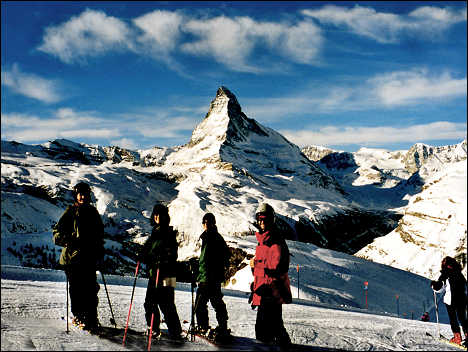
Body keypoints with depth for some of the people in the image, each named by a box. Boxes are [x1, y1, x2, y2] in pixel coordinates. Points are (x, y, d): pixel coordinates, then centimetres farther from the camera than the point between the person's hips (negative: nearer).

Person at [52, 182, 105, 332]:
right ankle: (78, 316, 15)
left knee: (91, 289, -4)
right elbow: (57, 233, 2)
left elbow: (100, 236, 23)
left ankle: (91, 319, 1)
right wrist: (68, 240, -18)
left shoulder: (93, 212, 15)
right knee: (76, 289, 0)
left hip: (89, 258, 2)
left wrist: (100, 256, 16)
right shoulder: (70, 212, 5)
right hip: (72, 257, -2)